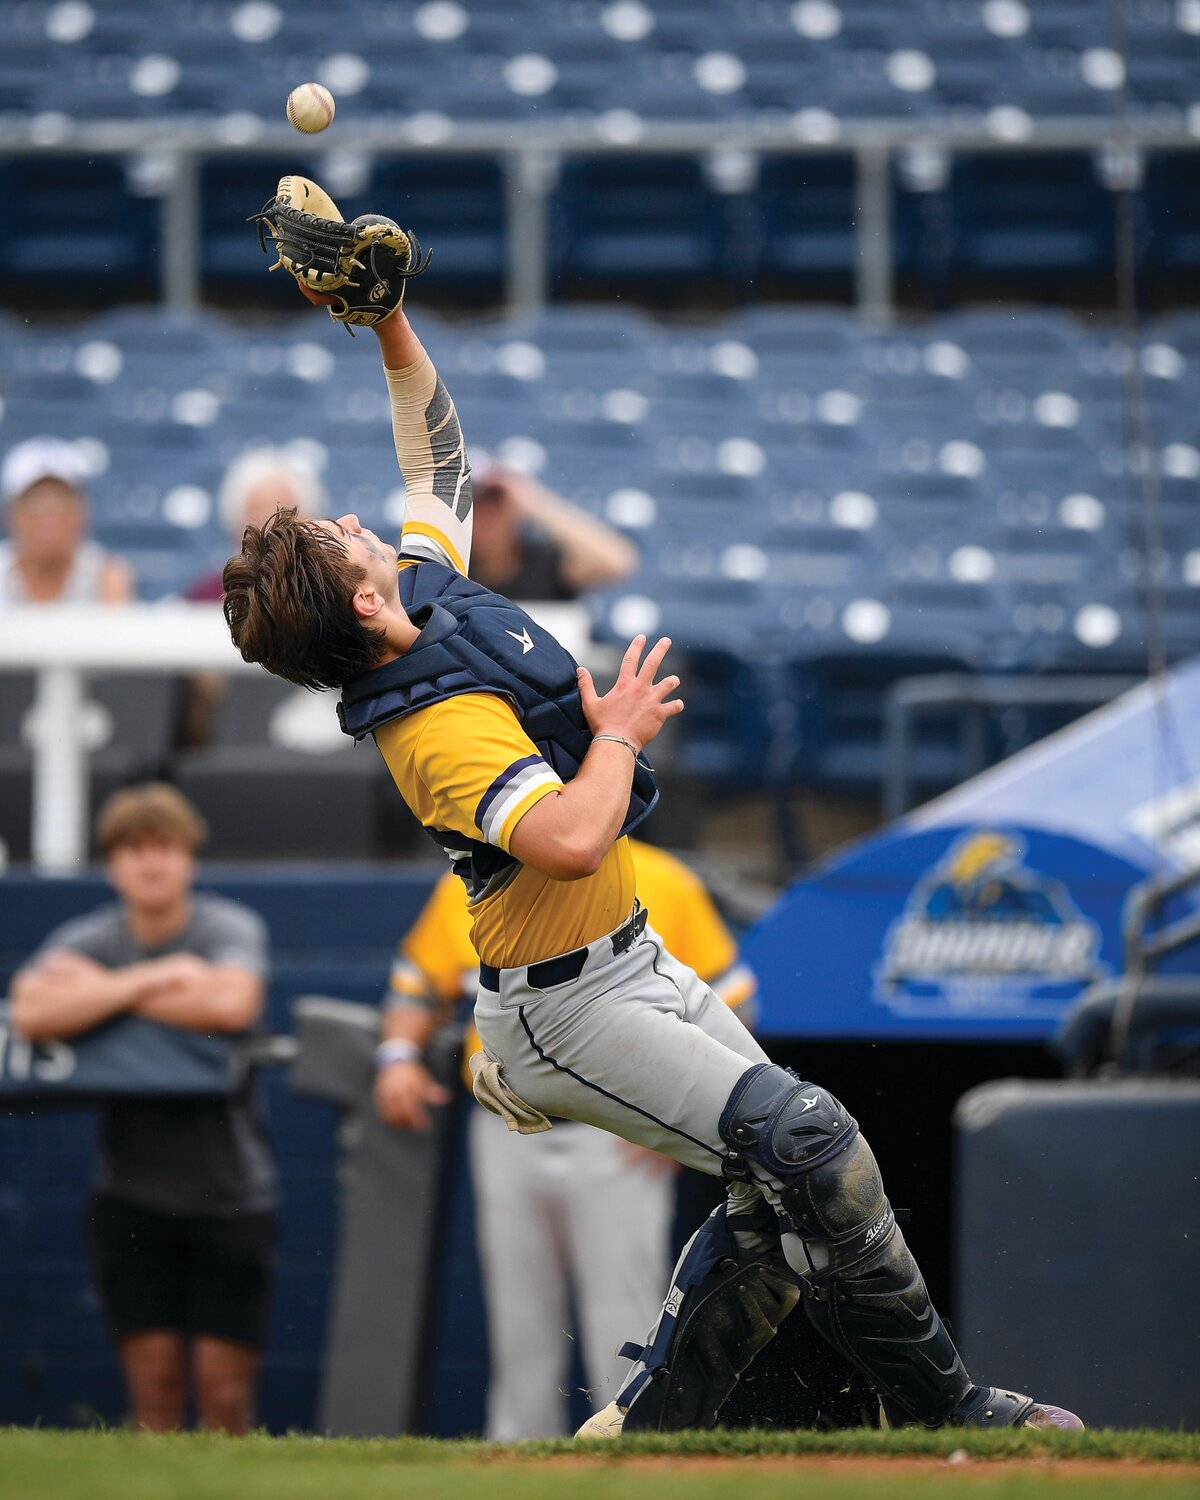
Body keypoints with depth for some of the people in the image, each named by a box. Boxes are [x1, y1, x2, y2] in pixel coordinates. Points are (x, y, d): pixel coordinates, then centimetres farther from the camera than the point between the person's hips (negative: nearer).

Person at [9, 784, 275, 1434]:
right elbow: (32, 1013, -18)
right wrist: (152, 980, -17)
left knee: (224, 1389, -4)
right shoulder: (85, 941, 2)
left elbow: (231, 1003, -24)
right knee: (153, 1379, -3)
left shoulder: (231, 929, -2)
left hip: (229, 1190, -2)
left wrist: (103, 991, -14)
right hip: (132, 1190, 2)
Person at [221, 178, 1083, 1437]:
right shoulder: (435, 731, -27)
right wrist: (618, 734, -23)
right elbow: (573, 838, -41)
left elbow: (437, 458, 21)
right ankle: (938, 1407, -9)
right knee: (810, 1145, -18)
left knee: (776, 1201, 8)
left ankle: (644, 1433, 16)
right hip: (568, 1010, -10)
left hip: (633, 962, 10)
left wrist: (389, 321, 12)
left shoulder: (428, 578, 1)